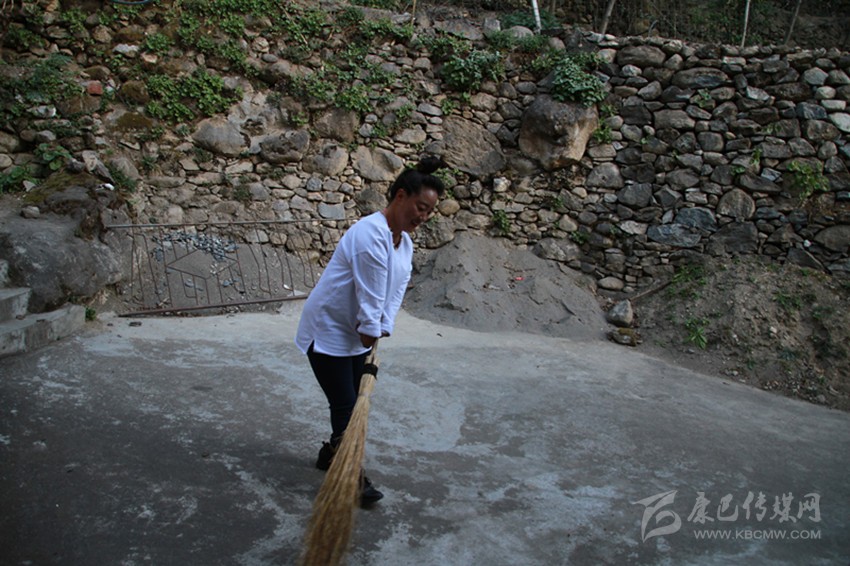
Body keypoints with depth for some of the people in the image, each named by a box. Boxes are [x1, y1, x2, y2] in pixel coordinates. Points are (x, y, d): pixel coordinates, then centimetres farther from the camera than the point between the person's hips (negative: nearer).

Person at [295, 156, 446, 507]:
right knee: (345, 405, -4)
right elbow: (370, 296, -25)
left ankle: (331, 453, 35)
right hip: (328, 330, -9)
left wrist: (378, 333, -9)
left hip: (357, 335, 9)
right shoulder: (370, 234, -26)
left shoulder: (405, 242, 5)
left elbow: (395, 292, 1)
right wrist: (371, 334, -18)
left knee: (355, 401, 15)